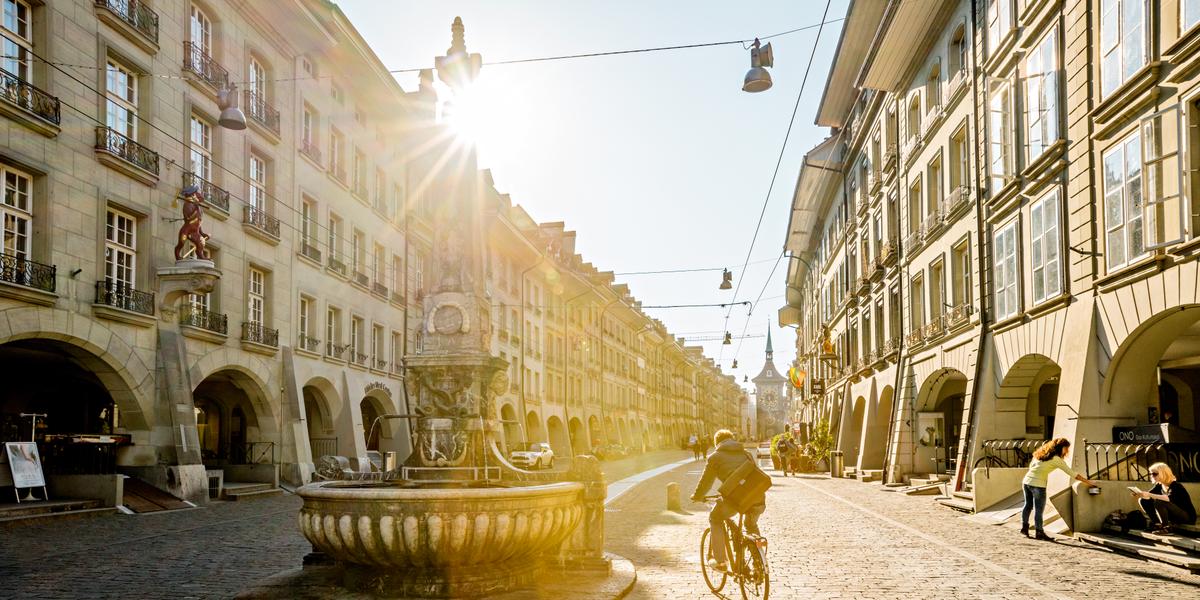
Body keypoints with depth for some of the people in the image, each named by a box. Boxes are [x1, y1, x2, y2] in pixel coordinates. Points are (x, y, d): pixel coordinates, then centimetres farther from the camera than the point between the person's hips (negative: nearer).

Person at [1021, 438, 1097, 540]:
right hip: (1038, 484, -7)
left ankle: (1024, 527, 26)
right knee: (1039, 509, 2)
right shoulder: (1057, 459, -8)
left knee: (1028, 505, 19)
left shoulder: (1042, 453, 12)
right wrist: (1088, 483, 0)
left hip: (1027, 481, 7)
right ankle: (1039, 532, 7)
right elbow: (1072, 473, -6)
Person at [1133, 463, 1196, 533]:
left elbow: (1169, 498, -40)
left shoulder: (1175, 486, -21)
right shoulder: (1159, 486, 3)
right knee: (1143, 501, -4)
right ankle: (1157, 524, -3)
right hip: (1173, 516, 8)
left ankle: (1166, 527, -18)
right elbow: (1148, 496, -1)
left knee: (1158, 502, -32)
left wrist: (1150, 495, -45)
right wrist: (1140, 494, -23)